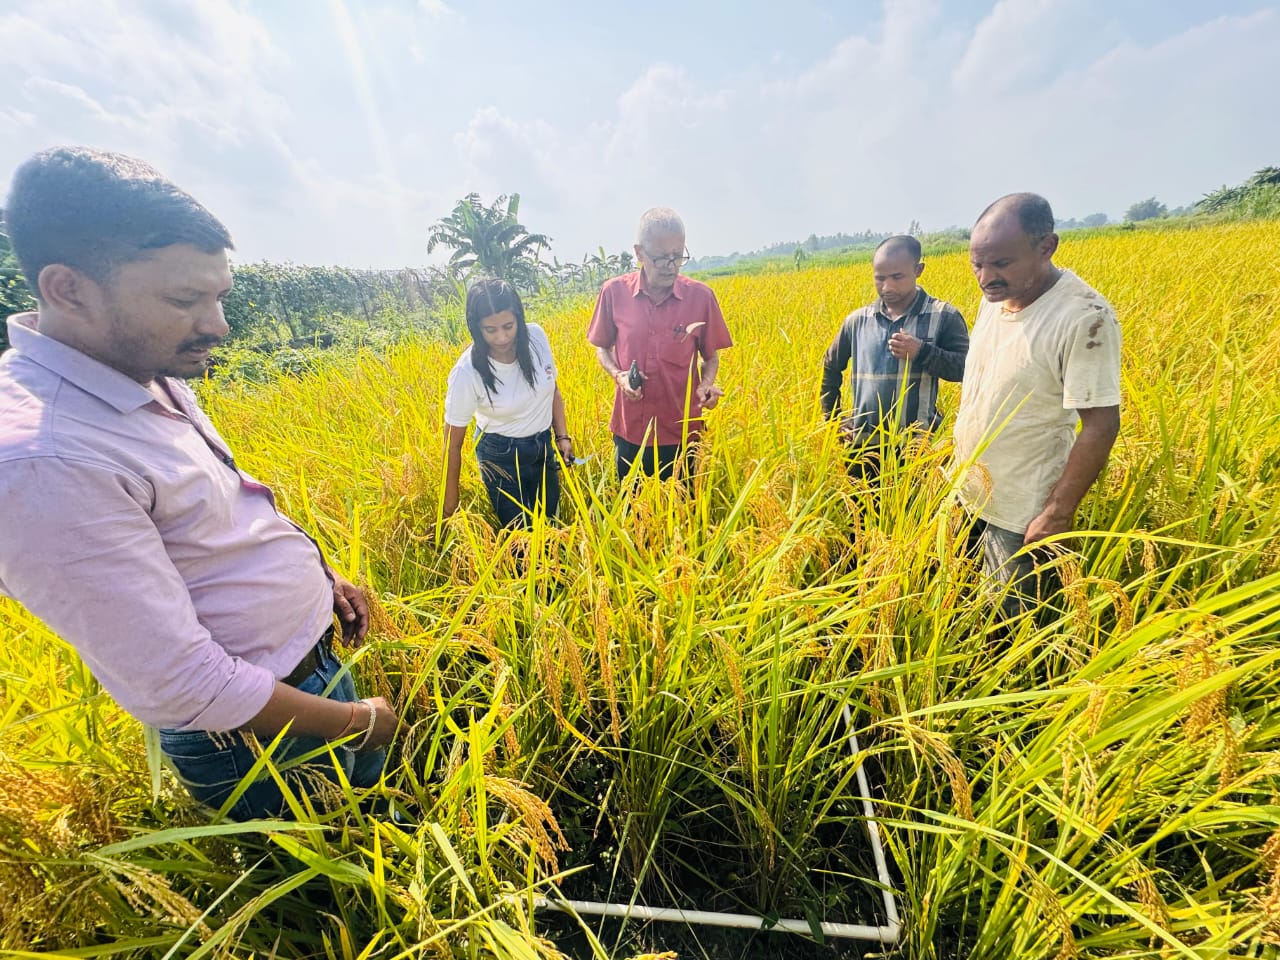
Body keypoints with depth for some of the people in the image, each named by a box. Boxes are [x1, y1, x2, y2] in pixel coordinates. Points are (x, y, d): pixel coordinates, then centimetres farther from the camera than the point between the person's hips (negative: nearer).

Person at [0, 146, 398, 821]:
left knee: (377, 792, 30)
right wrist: (356, 721, -16)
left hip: (316, 656, 8)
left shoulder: (146, 369, -3)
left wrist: (321, 571, 12)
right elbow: (180, 686, -27)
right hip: (253, 737, -7)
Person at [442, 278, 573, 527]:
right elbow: (452, 443, -15)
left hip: (544, 447, 4)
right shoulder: (467, 372, -25)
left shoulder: (537, 336, -16)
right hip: (501, 457, -4)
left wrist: (562, 436, -1)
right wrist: (450, 506, -9)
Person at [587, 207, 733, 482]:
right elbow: (602, 348, 8)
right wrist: (617, 375, -12)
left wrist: (707, 385, -16)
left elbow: (711, 356, 4)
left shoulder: (701, 296, -7)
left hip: (683, 432, -1)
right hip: (630, 431, 1)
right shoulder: (614, 292, -6)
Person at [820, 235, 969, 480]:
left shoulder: (943, 316, -3)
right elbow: (830, 367, 17)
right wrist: (833, 419, 11)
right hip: (862, 445, 3)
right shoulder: (857, 320, 6)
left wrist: (922, 351, -19)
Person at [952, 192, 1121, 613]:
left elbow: (1101, 426, -20)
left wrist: (1059, 514, -18)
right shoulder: (994, 298, 0)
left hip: (1021, 516, -6)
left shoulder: (1083, 316, -22)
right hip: (967, 496, 7)